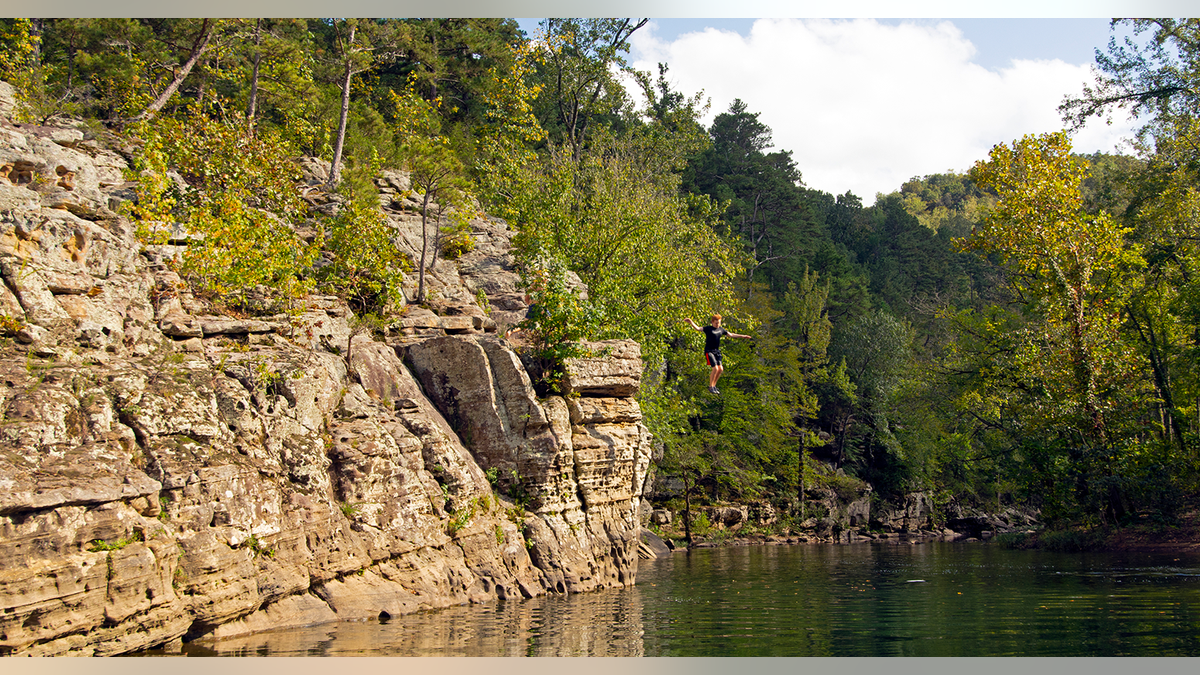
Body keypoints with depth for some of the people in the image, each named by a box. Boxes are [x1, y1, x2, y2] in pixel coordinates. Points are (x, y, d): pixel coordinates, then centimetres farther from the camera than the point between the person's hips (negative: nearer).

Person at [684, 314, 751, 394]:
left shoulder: (721, 330, 11)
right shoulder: (708, 329, -6)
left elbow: (731, 334, 21)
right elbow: (698, 328, -17)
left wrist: (743, 336, 24)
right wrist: (691, 322, -35)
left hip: (717, 351, 7)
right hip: (709, 351, -7)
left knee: (720, 369, -1)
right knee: (715, 368, -16)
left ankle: (714, 385, 15)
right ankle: (710, 387, -2)